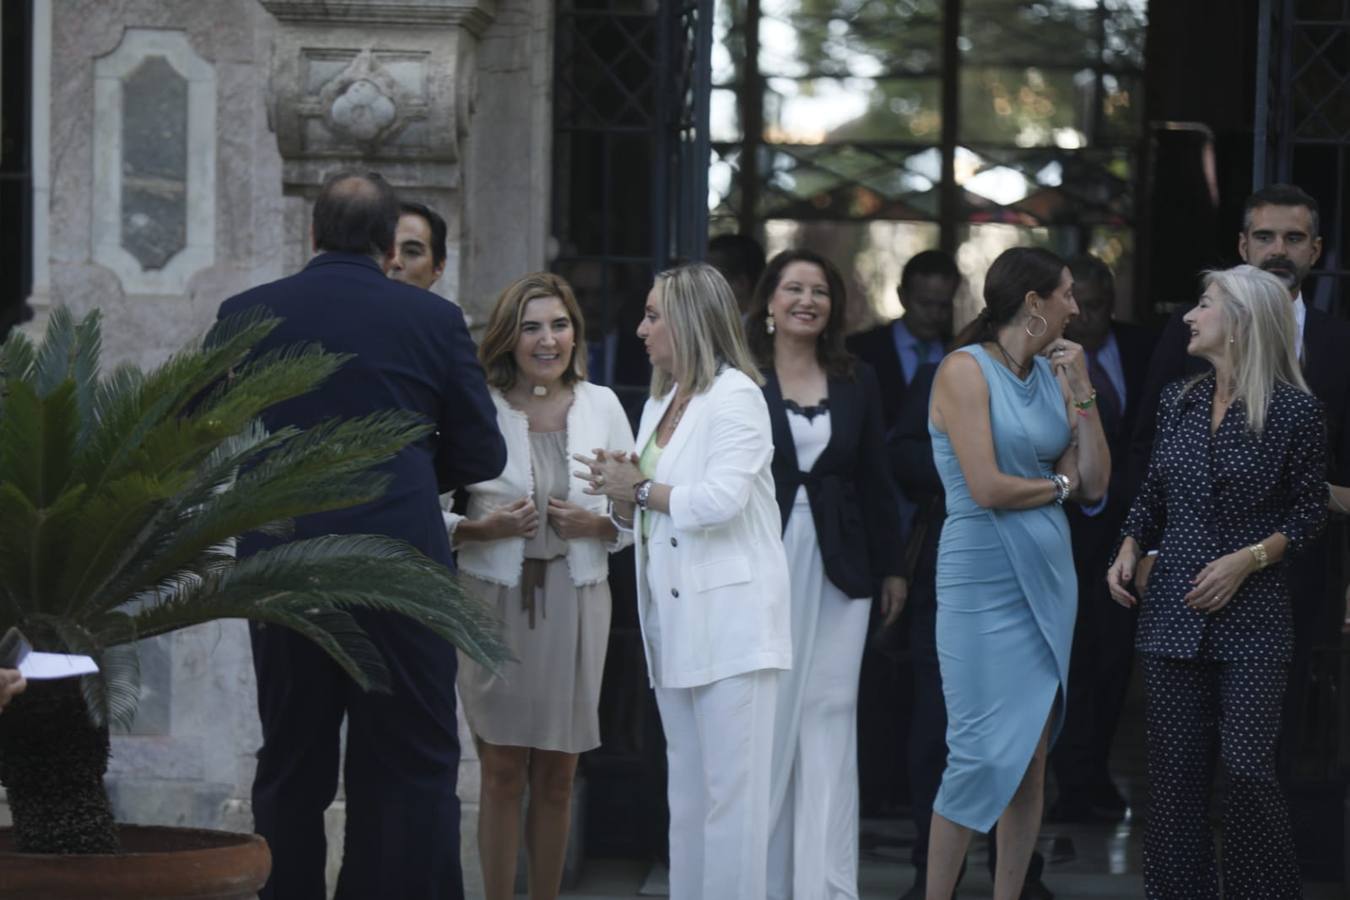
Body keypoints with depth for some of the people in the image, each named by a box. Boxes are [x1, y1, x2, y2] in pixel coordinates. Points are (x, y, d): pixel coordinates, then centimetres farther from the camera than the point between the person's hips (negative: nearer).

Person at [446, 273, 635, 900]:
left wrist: (597, 525, -8)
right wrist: (482, 529, -16)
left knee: (556, 776, 8)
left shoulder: (601, 406, 6)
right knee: (502, 773, -1)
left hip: (574, 605, 3)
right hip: (496, 604, -2)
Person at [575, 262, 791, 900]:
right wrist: (624, 499, 0)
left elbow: (721, 499, -21)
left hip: (729, 621, -9)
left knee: (730, 791, -7)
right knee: (686, 793, 11)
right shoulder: (660, 403, 19)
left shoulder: (734, 396, -8)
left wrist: (641, 489, -8)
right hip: (675, 624, 9)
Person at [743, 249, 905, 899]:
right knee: (764, 720, 0)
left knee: (828, 721, 2)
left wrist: (890, 567, 11)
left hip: (838, 568, 3)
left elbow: (876, 481, 12)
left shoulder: (857, 383, 9)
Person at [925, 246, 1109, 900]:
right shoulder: (966, 370, -9)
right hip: (985, 581, -7)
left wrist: (1082, 393, 0)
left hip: (1049, 576, 7)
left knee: (1034, 755, 7)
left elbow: (1095, 485, 7)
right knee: (987, 754, -8)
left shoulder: (1052, 374, 10)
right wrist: (1057, 485, -1)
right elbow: (986, 488, -17)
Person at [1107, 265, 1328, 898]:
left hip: (1253, 614, -4)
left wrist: (1249, 558, -14)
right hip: (1172, 612, 5)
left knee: (1249, 770, -8)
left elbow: (1308, 514, -2)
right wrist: (1128, 551, 1)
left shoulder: (1295, 411, -6)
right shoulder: (1178, 402, 8)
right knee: (1174, 773, 4)